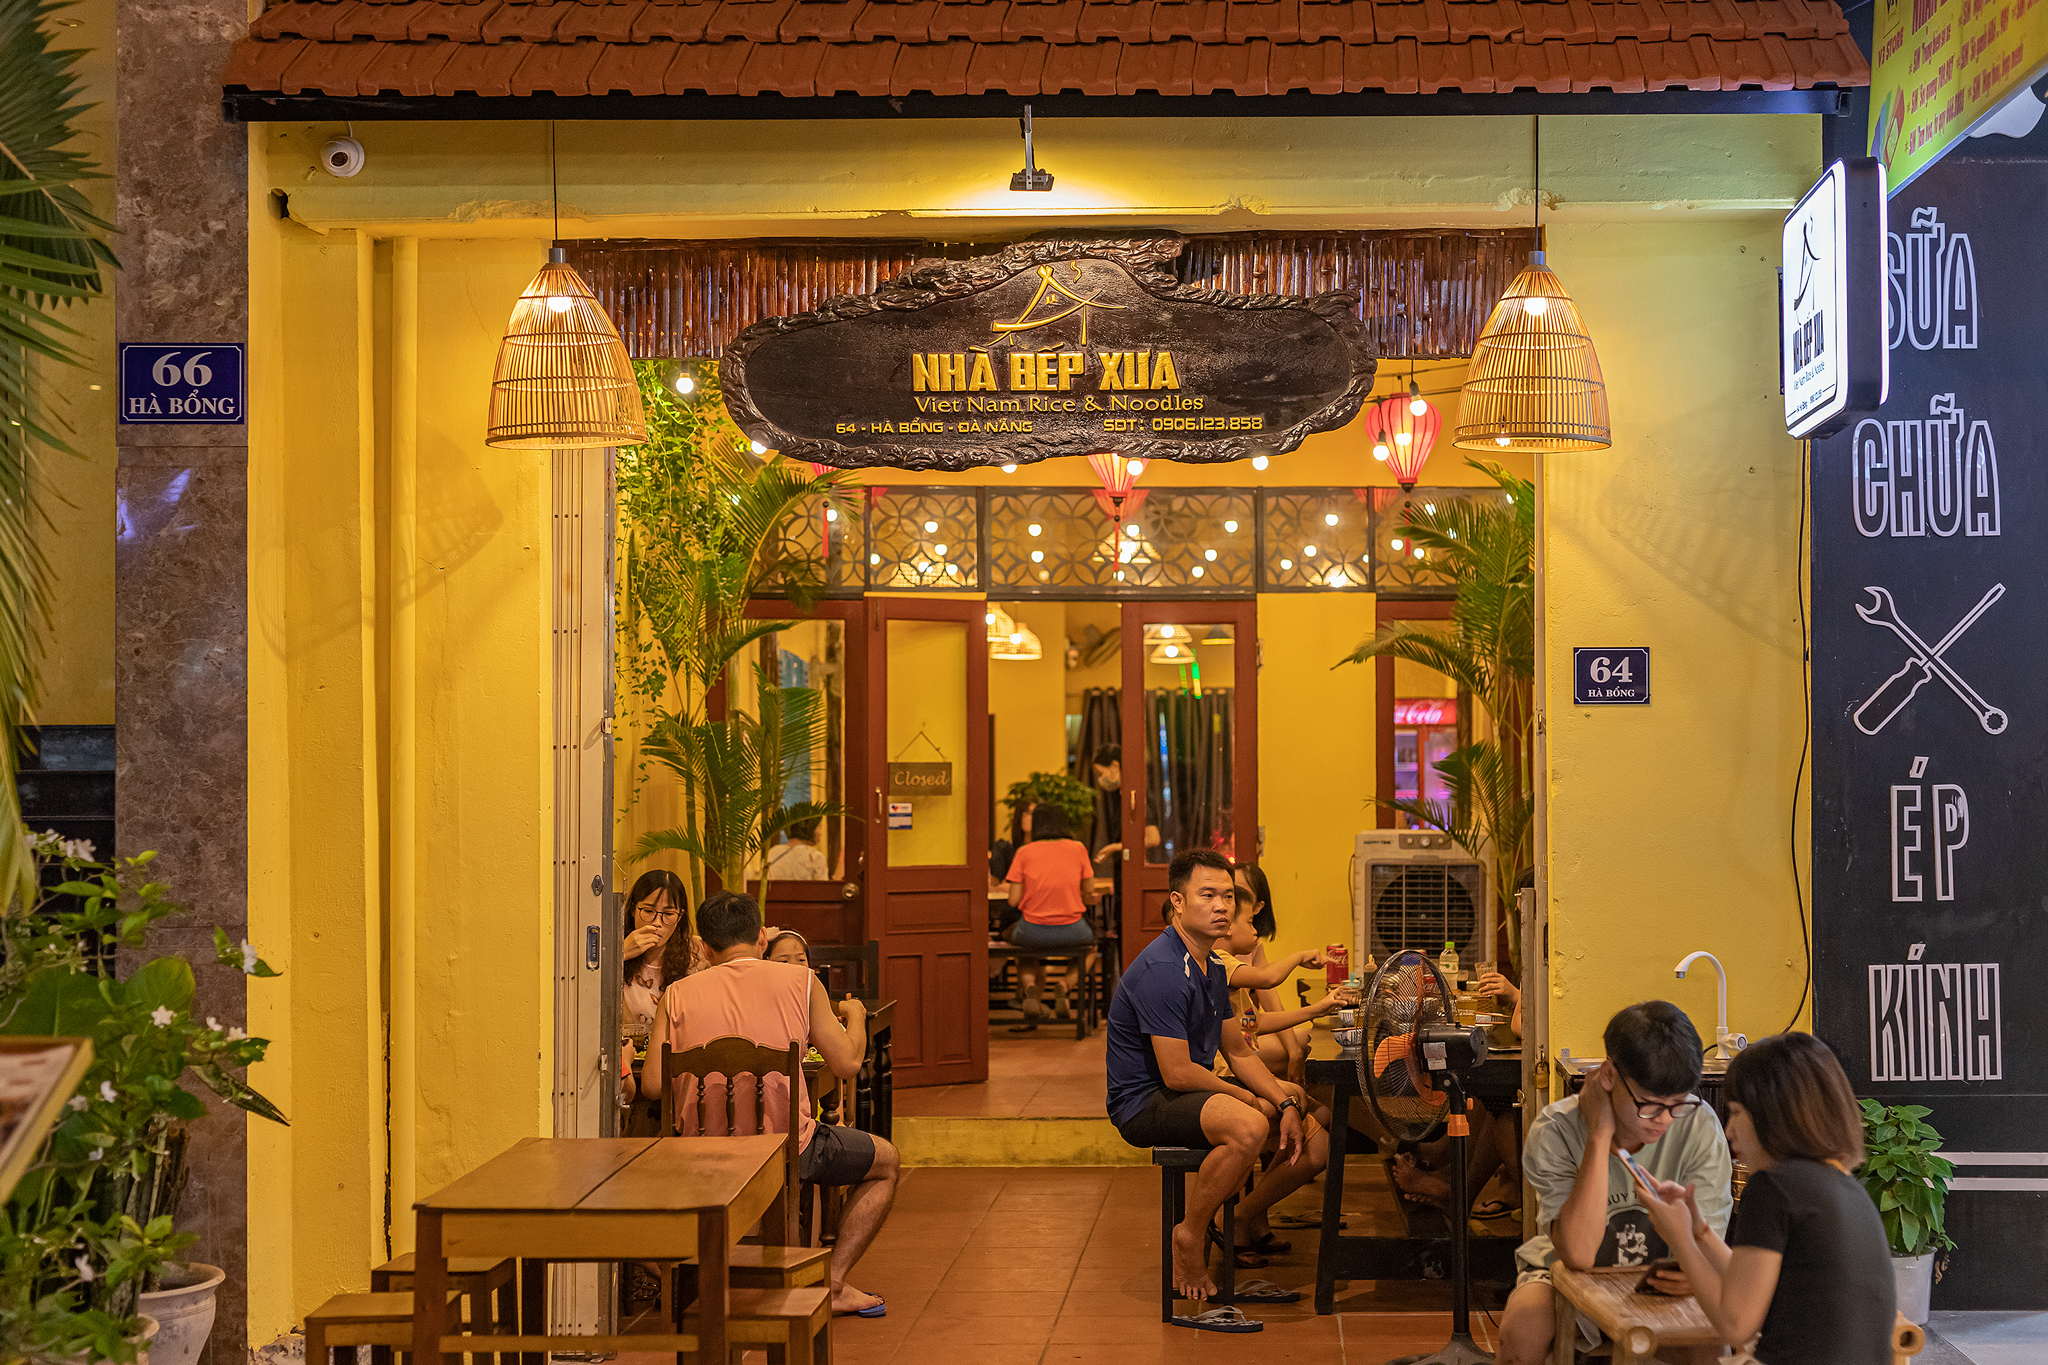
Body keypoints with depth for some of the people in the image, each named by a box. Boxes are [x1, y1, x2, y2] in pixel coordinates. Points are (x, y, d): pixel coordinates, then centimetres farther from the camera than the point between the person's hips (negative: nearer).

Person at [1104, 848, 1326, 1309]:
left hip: (1197, 1092, 10)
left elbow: (1238, 1051, 16)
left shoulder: (1212, 966, 11)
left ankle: (1240, 1222, 20)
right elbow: (1177, 1073, -23)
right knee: (1248, 1127, -36)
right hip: (1145, 1103, -10)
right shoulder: (1162, 970, -21)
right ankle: (1191, 1236, -15)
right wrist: (1250, 1098, -10)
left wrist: (1285, 1103, 0)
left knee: (1315, 1144, 1)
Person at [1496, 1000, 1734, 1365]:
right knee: (1522, 1325, -32)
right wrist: (1600, 1135, -34)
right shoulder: (1555, 1131, -23)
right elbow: (1578, 1254, -32)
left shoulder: (1700, 1126, -19)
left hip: (1659, 1281, 1)